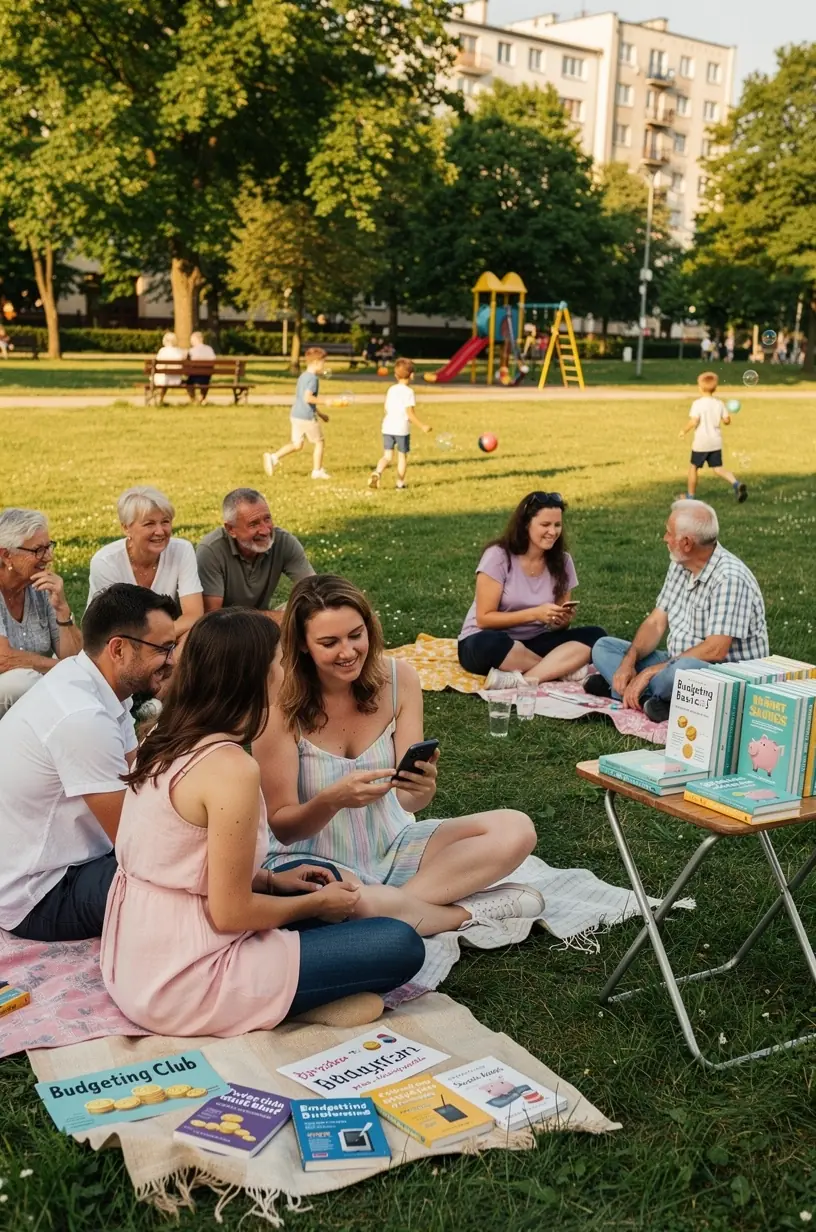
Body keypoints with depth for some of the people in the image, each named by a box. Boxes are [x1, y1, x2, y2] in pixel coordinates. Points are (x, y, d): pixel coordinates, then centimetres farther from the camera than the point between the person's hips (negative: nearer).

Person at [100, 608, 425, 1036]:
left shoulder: (164, 742, 4)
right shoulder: (231, 768, -23)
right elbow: (230, 913, -19)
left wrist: (271, 879, 13)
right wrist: (317, 903, -3)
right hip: (182, 989, -9)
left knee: (316, 876, 24)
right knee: (401, 946, -8)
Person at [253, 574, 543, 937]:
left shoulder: (399, 679, -8)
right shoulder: (281, 704, -17)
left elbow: (409, 800, -8)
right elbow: (281, 827, -14)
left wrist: (422, 788, -32)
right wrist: (332, 800, -35)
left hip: (393, 846, 4)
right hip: (316, 863, -4)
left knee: (516, 829, -13)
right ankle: (469, 912, -14)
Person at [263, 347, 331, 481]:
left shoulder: (302, 377, 16)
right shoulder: (313, 378, -14)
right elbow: (308, 398, -27)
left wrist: (320, 413, 29)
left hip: (295, 415, 9)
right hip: (307, 417, -9)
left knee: (297, 445, 13)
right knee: (319, 442, 8)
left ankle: (274, 457, -1)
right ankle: (317, 471, 13)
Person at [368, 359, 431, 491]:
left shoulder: (391, 389, 10)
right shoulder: (408, 392, -8)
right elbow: (410, 414, -13)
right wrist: (422, 426, -8)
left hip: (387, 427, 5)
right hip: (402, 429, -4)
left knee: (387, 456, 4)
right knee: (402, 456, 10)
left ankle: (377, 472, -23)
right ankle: (400, 483, 15)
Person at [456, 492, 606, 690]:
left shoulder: (562, 561, 1)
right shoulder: (498, 556, -13)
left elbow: (558, 627, 6)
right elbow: (484, 619, -16)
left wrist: (562, 620, -19)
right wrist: (534, 614, -24)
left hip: (533, 643, 4)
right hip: (492, 643, -4)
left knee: (595, 635, -21)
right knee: (488, 644, -41)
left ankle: (520, 681, -34)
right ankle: (559, 670, -24)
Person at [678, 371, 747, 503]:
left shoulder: (697, 403, -14)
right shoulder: (719, 403, 2)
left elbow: (693, 422, -22)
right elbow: (727, 420, 5)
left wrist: (684, 431, -7)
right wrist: (728, 416, 26)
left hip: (700, 442, -5)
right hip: (716, 442, 5)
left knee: (693, 467, 12)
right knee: (718, 468, 10)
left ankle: (690, 496, 20)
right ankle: (736, 484, -15)